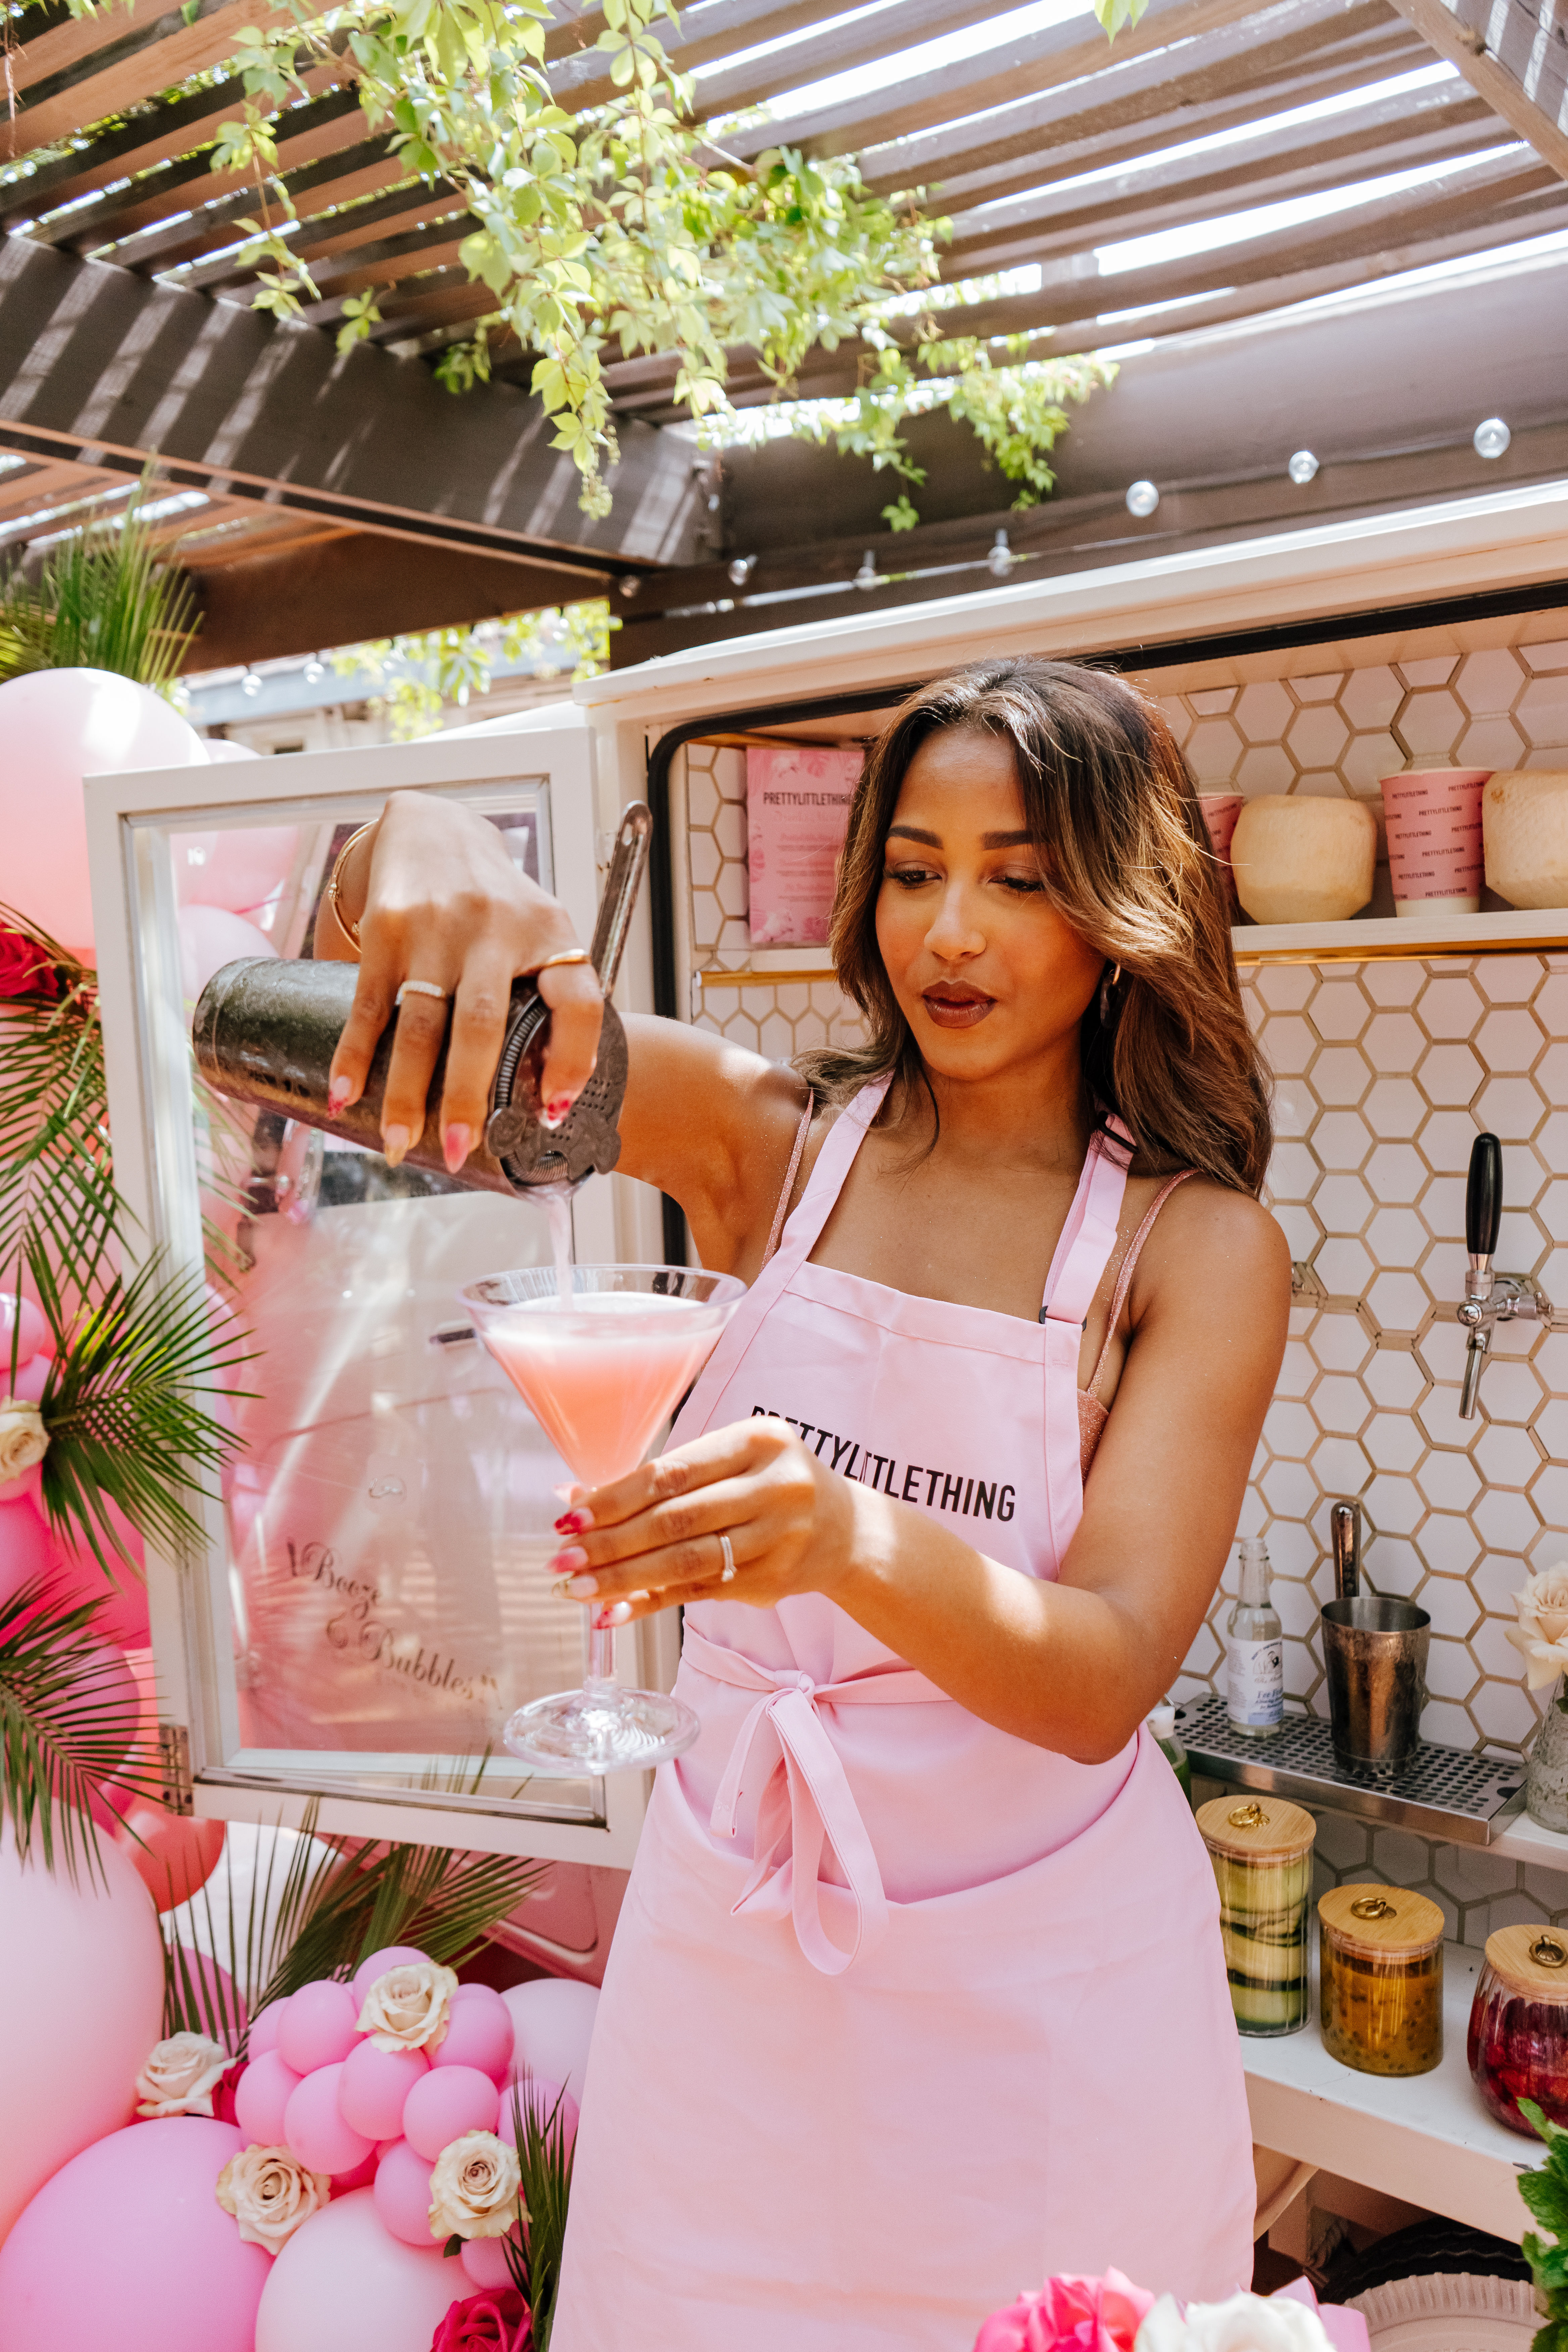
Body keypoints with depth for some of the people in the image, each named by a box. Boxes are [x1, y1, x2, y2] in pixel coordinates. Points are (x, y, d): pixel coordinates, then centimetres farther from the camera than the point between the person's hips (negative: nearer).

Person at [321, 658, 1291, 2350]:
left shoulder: (1198, 1246, -11)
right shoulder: (772, 1141, -6)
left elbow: (1104, 1683, -21)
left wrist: (856, 1539, -41)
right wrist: (420, 853, -36)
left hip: (1038, 1986, -1)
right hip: (726, 1937, 2)